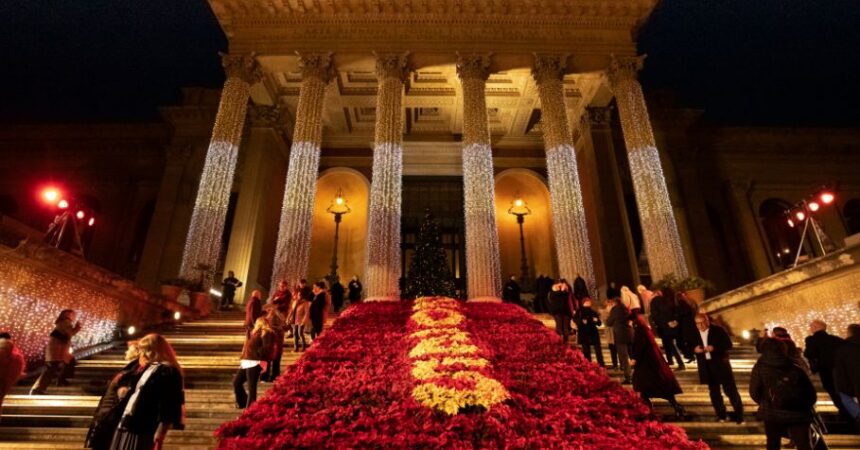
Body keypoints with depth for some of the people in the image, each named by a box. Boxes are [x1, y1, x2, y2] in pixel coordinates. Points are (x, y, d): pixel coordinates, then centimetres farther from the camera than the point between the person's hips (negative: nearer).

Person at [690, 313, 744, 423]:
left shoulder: (718, 330, -6)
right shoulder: (694, 334, 3)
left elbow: (728, 344, -9)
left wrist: (714, 348, -22)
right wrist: (694, 349, -13)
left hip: (720, 364, -3)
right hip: (706, 366, 3)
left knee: (730, 390, 3)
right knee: (714, 392, 11)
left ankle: (739, 415, 15)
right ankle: (721, 415, 22)